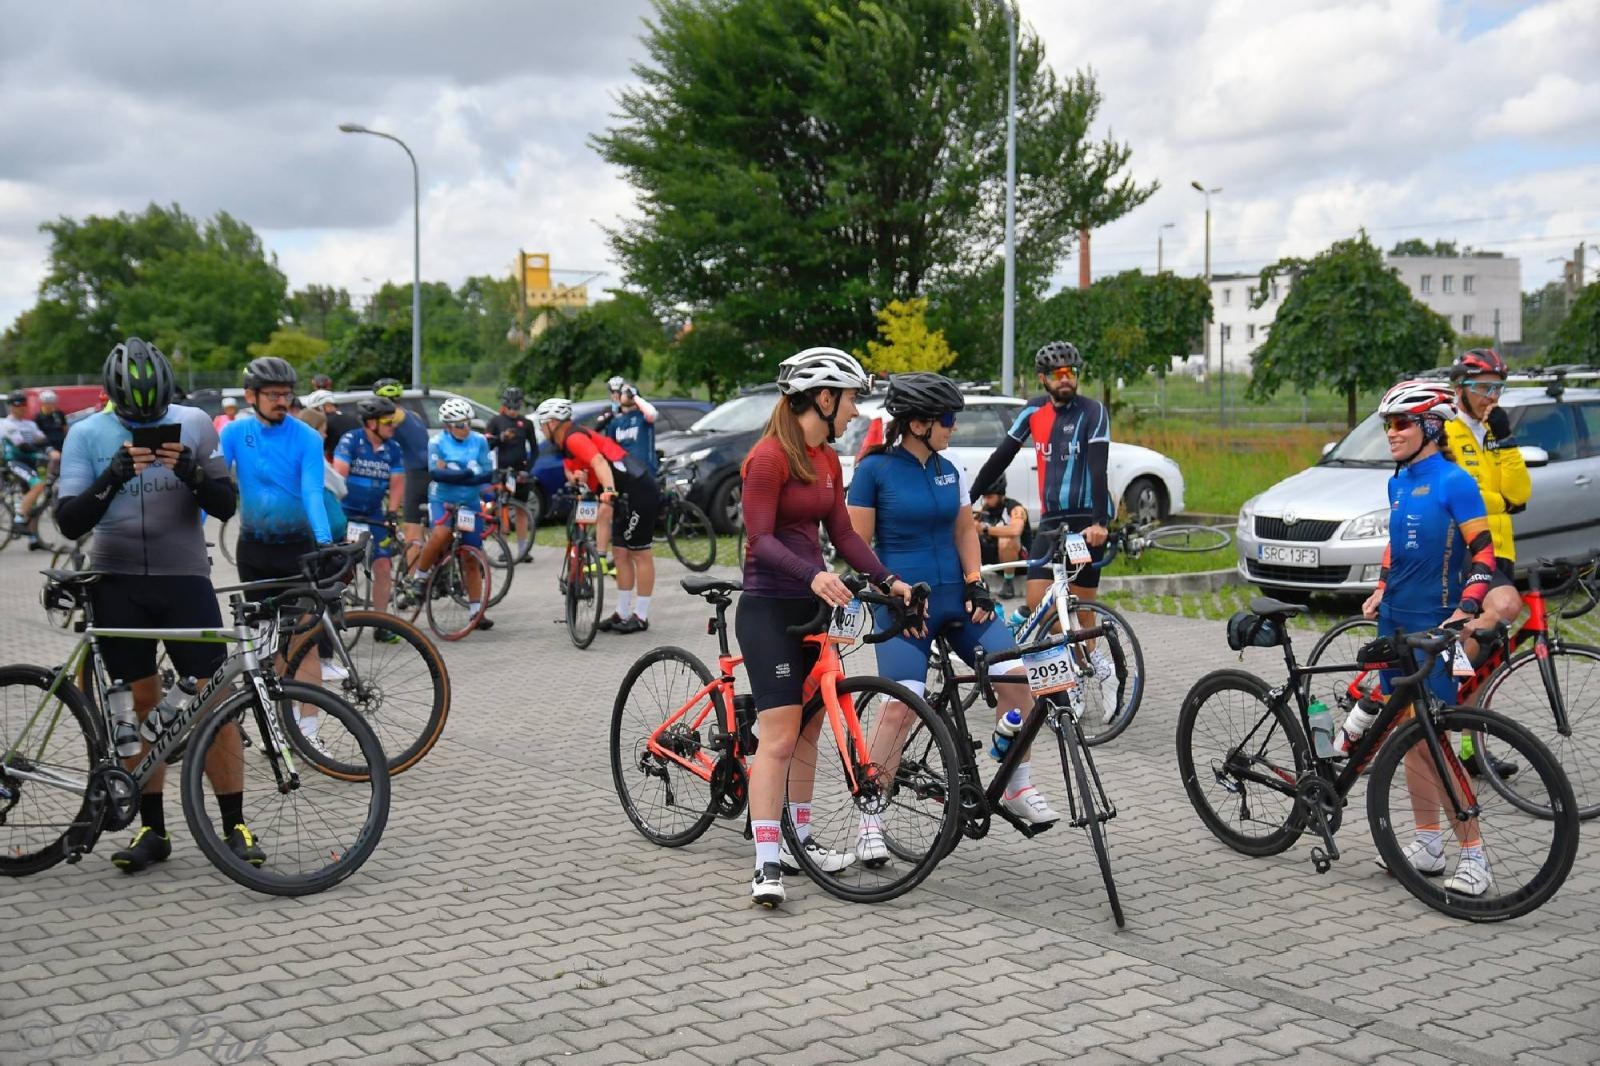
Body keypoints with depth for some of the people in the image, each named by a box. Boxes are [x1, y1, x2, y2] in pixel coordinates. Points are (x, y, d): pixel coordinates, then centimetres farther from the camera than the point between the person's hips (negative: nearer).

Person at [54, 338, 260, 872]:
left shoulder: (194, 424, -3)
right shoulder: (87, 434, -3)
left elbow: (226, 505, -4)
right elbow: (70, 522, -9)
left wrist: (191, 471, -23)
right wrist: (114, 477, -26)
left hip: (184, 578, -1)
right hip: (118, 583, 1)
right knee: (140, 703, 6)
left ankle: (235, 825, 6)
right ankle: (152, 829, 16)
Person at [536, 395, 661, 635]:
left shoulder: (575, 438, -15)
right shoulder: (568, 443, 16)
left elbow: (599, 462, -31)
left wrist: (609, 490, -46)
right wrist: (578, 477, -12)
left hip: (639, 493, -10)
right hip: (626, 495, 10)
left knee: (641, 555, -2)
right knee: (621, 554, 13)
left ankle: (641, 617, 5)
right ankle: (623, 613, 19)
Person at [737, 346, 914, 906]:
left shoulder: (828, 460, 11)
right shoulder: (769, 457, -15)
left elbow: (843, 533, 9)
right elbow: (761, 538, -20)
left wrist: (887, 580, -2)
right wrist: (813, 575, -34)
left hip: (811, 607, 9)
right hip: (769, 609, -9)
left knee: (809, 730, 15)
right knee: (779, 736, -12)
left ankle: (800, 839, 27)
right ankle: (767, 865, -9)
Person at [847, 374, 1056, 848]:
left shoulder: (949, 471, 10)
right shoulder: (875, 469, -5)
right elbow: (858, 544, -5)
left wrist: (976, 583, 3)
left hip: (955, 596, 5)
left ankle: (1018, 787, 5)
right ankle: (870, 819, -3)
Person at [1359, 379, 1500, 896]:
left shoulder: (1454, 482, -11)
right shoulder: (1398, 482, 11)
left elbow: (1483, 552, -12)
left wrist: (1465, 610, -22)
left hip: (1434, 623, -8)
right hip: (1396, 619, 8)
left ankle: (1474, 856, -1)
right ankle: (1428, 845, 19)